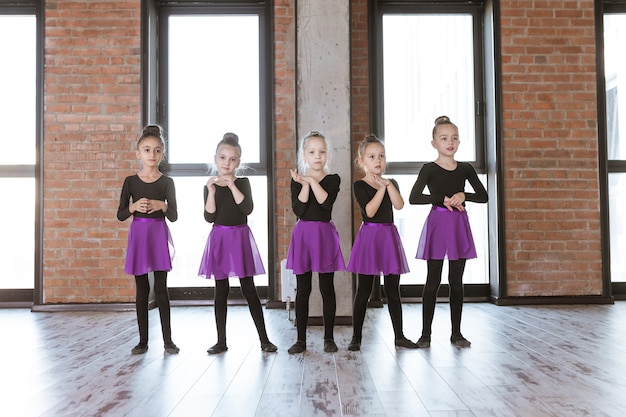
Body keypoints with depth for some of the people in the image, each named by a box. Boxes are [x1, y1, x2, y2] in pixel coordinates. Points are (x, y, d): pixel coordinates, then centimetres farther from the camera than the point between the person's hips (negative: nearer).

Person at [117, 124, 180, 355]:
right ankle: (143, 340, 16)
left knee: (161, 289, -1)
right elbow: (120, 215, 3)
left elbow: (174, 216, 1)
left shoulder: (167, 182, 2)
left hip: (159, 235, -1)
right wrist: (134, 206, -16)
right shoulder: (130, 181, 4)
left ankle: (168, 339, 9)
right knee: (142, 290, 6)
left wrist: (162, 206, -18)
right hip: (138, 234, 1)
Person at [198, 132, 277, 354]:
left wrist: (232, 185, -18)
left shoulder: (243, 182, 2)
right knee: (221, 290, 6)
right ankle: (221, 341, 15)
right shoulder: (210, 186, 4)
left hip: (240, 238, -1)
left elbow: (247, 209, -15)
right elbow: (209, 217, -7)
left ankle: (264, 339, 6)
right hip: (219, 239, 1)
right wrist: (212, 191, -15)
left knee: (249, 289, 0)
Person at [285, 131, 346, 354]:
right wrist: (305, 184, -15)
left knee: (327, 289, 4)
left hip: (325, 235, -1)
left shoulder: (332, 179, 3)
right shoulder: (297, 181, 5)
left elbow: (327, 203, -16)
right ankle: (301, 339, 13)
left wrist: (312, 180, -18)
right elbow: (298, 209, -10)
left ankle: (329, 338, 15)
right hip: (303, 234, 1)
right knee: (302, 290, 5)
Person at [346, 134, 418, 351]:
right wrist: (381, 188, -14)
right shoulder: (360, 185, -3)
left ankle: (399, 335, 17)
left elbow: (399, 205, -8)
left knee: (393, 291, 9)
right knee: (363, 291, 1)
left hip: (389, 237, 4)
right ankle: (356, 337, 9)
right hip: (369, 236, -4)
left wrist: (388, 183, -14)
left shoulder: (391, 183, 11)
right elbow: (369, 211, -17)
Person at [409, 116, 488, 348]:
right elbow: (413, 198, -15)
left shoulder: (465, 169, 8)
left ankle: (456, 333, 17)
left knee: (456, 281, 8)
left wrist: (463, 195, -13)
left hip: (459, 226, 3)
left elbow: (483, 196, 3)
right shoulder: (429, 169, -3)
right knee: (433, 281, 1)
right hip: (437, 224, -3)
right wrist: (443, 199, -17)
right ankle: (426, 333, 10)